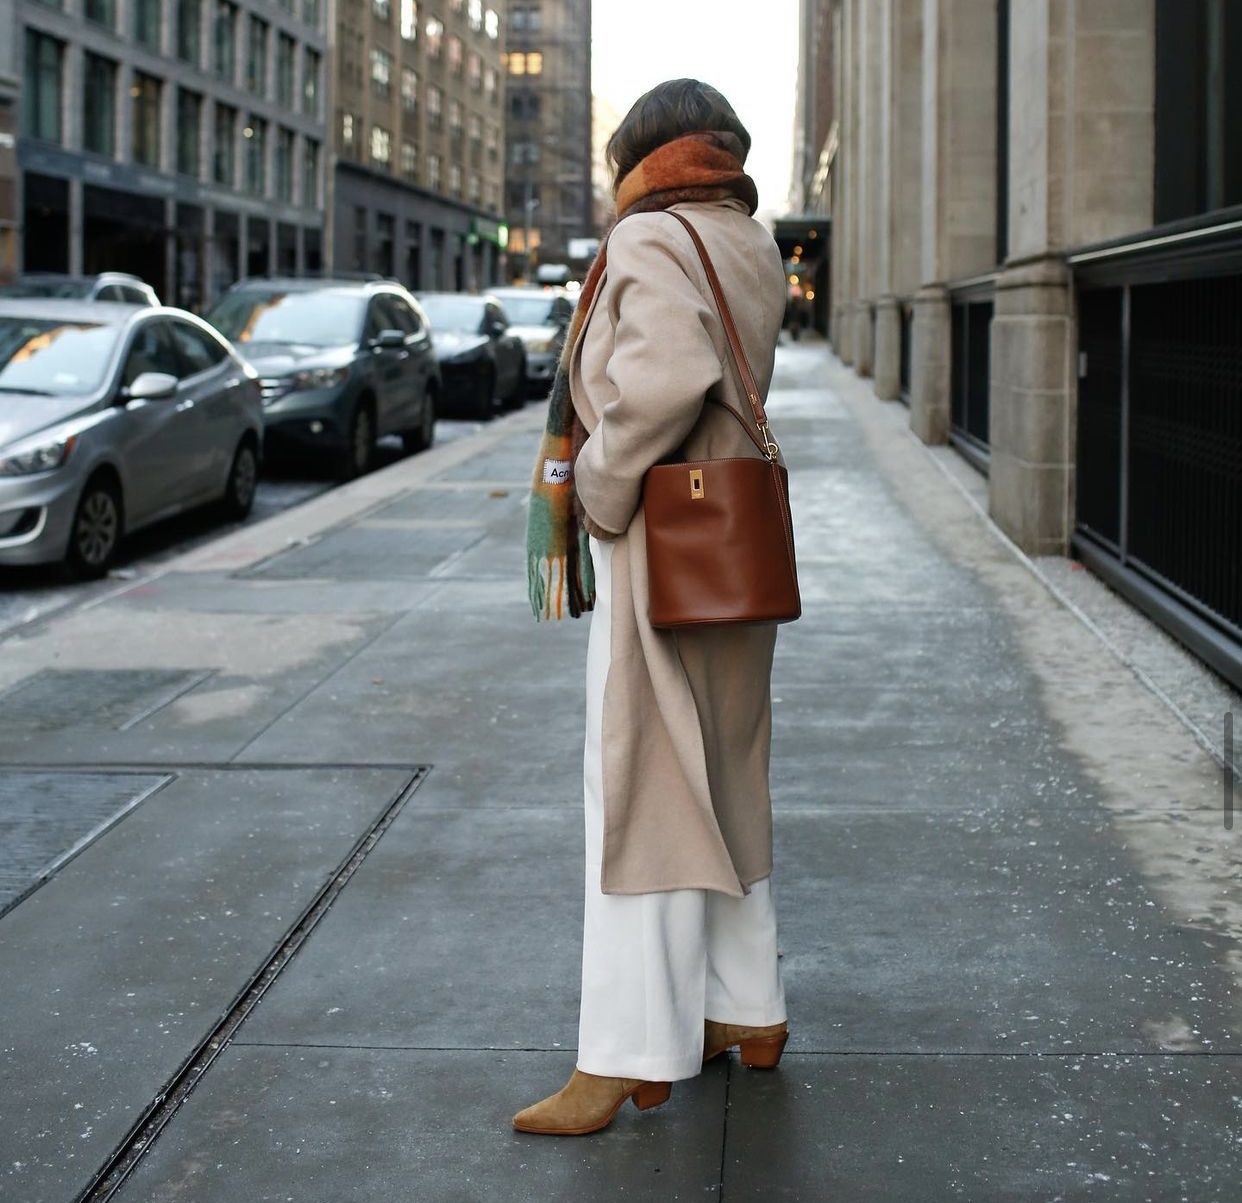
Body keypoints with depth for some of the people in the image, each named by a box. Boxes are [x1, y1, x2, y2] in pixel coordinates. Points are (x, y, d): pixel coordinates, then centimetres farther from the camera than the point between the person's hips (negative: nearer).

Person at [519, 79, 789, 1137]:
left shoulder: (650, 237, -12)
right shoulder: (753, 248, 14)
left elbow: (668, 376, -29)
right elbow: (729, 383, 11)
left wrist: (599, 488, -17)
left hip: (658, 549, -9)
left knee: (642, 794, -6)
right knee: (724, 788, 17)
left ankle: (631, 1058, -2)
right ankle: (747, 1011, 28)